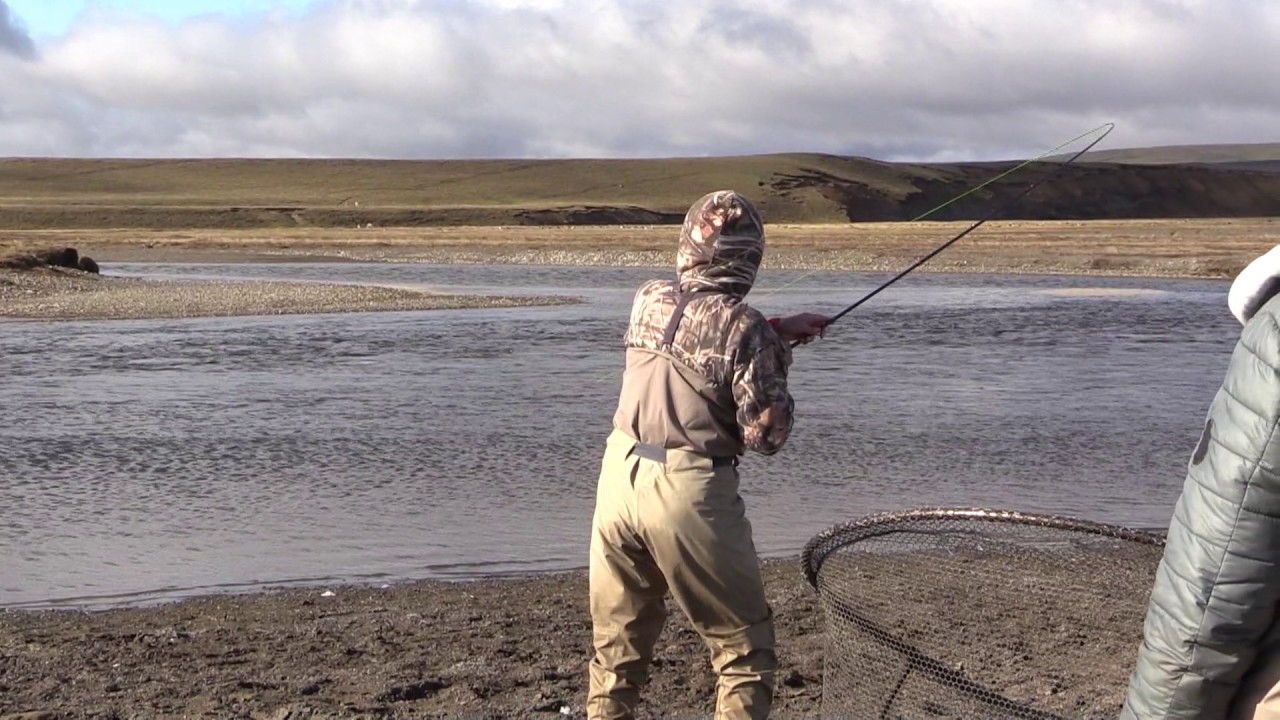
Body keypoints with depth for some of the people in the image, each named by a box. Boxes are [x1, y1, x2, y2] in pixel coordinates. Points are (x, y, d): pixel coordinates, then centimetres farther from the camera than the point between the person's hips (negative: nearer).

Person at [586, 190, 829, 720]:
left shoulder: (647, 301, 4)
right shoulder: (745, 326, -12)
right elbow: (766, 436, -11)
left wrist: (777, 331, 19)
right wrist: (777, 359, 4)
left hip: (619, 478, 6)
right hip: (687, 495, -5)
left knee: (616, 645, 17)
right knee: (744, 646, 9)